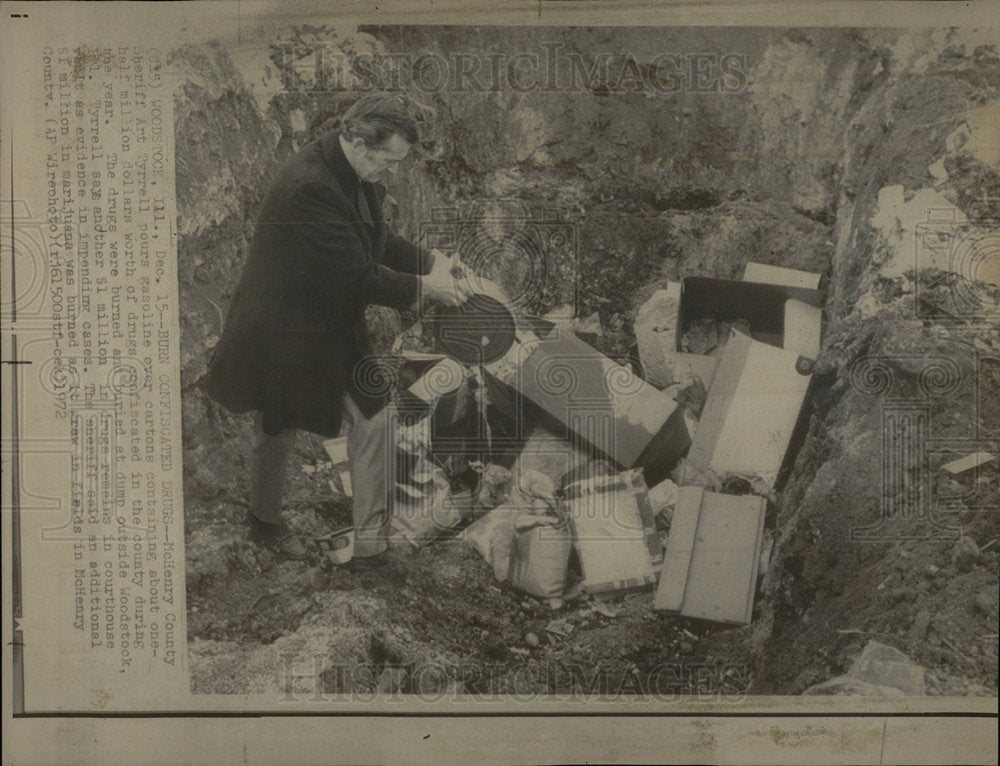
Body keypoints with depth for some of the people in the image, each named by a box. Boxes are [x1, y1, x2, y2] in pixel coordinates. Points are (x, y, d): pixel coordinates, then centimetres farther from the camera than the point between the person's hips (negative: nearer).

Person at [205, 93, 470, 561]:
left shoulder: (358, 175, -2)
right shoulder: (309, 185, -31)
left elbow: (378, 240, 13)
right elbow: (359, 274, -30)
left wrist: (430, 262, 0)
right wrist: (422, 287, -18)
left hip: (338, 328, 8)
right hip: (284, 333, -8)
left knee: (373, 418, 7)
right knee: (278, 434, 13)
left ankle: (371, 537, 19)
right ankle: (264, 521, 40)